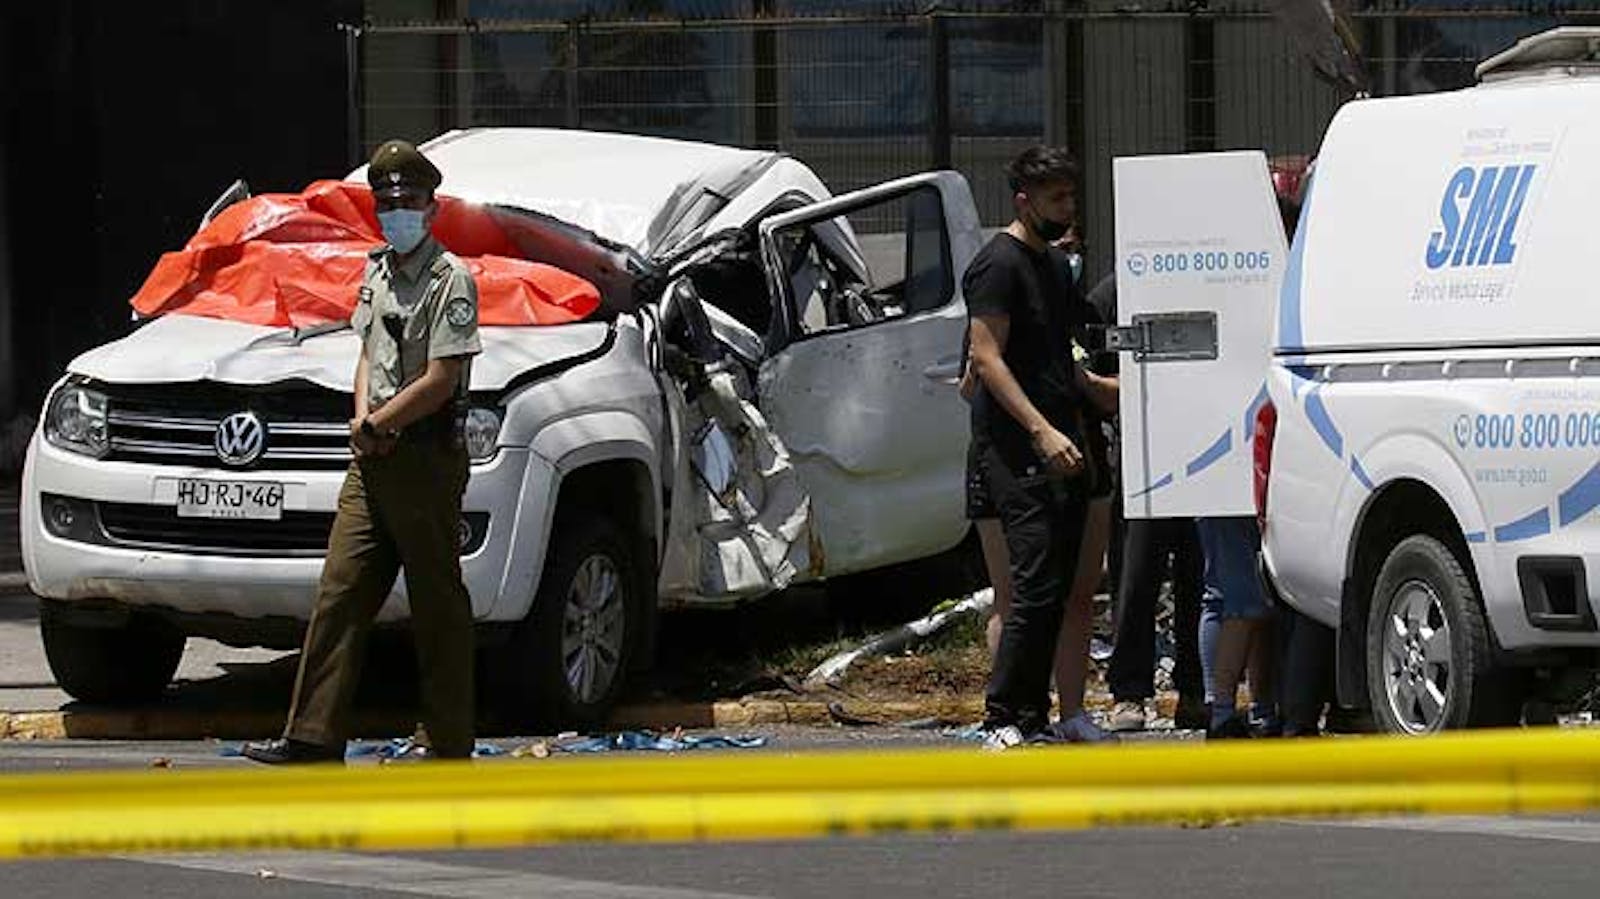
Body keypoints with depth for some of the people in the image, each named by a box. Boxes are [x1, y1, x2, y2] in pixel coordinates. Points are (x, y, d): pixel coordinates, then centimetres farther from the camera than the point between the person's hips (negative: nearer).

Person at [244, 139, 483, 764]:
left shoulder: (450, 280, -10)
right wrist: (363, 418, 3)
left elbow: (440, 382, -15)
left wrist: (379, 424, -10)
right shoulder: (377, 272, 16)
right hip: (374, 460, 8)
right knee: (341, 594, 2)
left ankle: (449, 747, 4)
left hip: (426, 459, -8)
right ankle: (313, 739, 1)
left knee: (438, 605, -1)